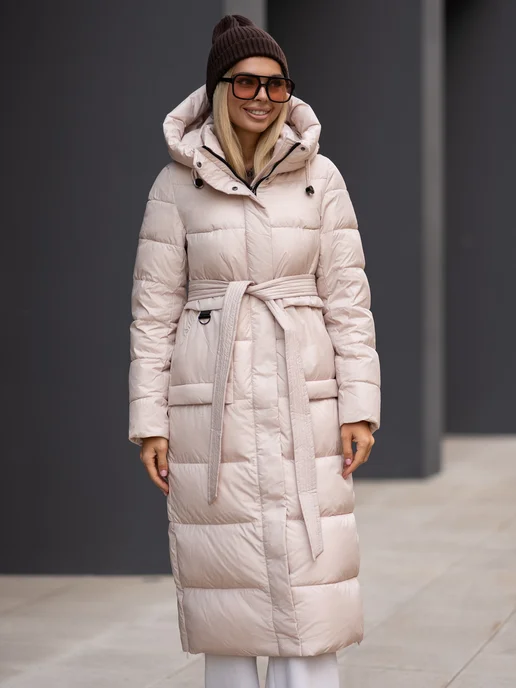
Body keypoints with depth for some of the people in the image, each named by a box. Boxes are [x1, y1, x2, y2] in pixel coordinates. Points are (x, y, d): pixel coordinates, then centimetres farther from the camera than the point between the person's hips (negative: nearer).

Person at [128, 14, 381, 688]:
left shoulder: (320, 176, 4)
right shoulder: (177, 183, 2)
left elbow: (347, 297, 4)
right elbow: (154, 307, 3)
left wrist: (359, 404, -3)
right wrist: (150, 419, -2)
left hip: (303, 398, 1)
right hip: (212, 399, 0)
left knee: (308, 588, -2)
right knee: (226, 586, 3)